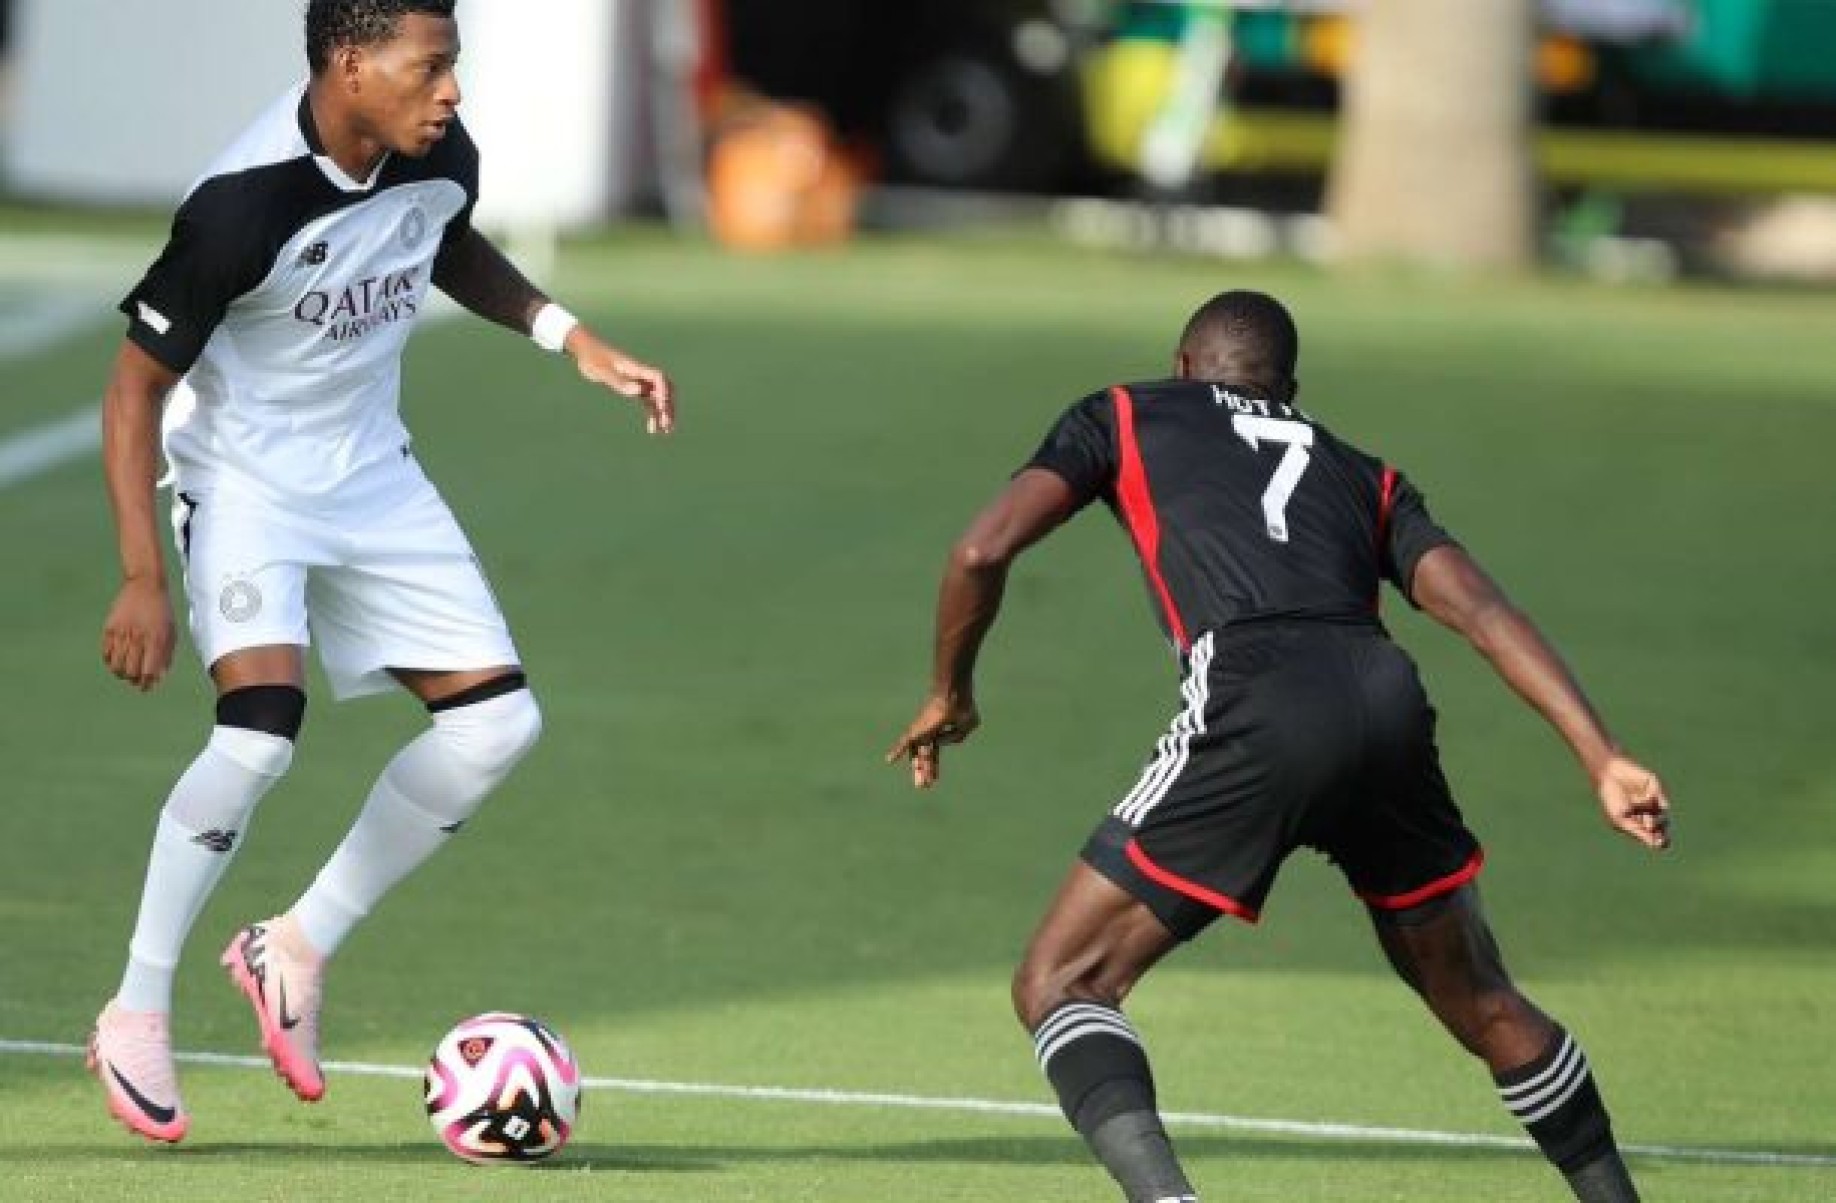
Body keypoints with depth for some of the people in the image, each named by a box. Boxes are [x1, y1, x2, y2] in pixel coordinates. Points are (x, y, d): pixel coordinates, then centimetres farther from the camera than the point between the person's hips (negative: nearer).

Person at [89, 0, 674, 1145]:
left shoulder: (440, 160, -9)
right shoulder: (245, 206, -29)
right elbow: (135, 388, -19)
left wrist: (570, 336, 5)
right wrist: (144, 579, -22)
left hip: (372, 478, 7)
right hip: (243, 480, -7)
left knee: (498, 721, -1)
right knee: (262, 730, -27)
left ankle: (299, 950, 12)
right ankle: (138, 1015, -11)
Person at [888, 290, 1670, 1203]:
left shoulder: (1126, 417, 25)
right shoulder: (1365, 477, 32)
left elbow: (983, 552, 12)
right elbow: (1480, 609, 16)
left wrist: (949, 694, 28)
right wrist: (1603, 759, 7)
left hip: (1256, 714, -4)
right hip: (1388, 707, 4)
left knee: (1060, 984, 3)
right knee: (1484, 1007, 24)